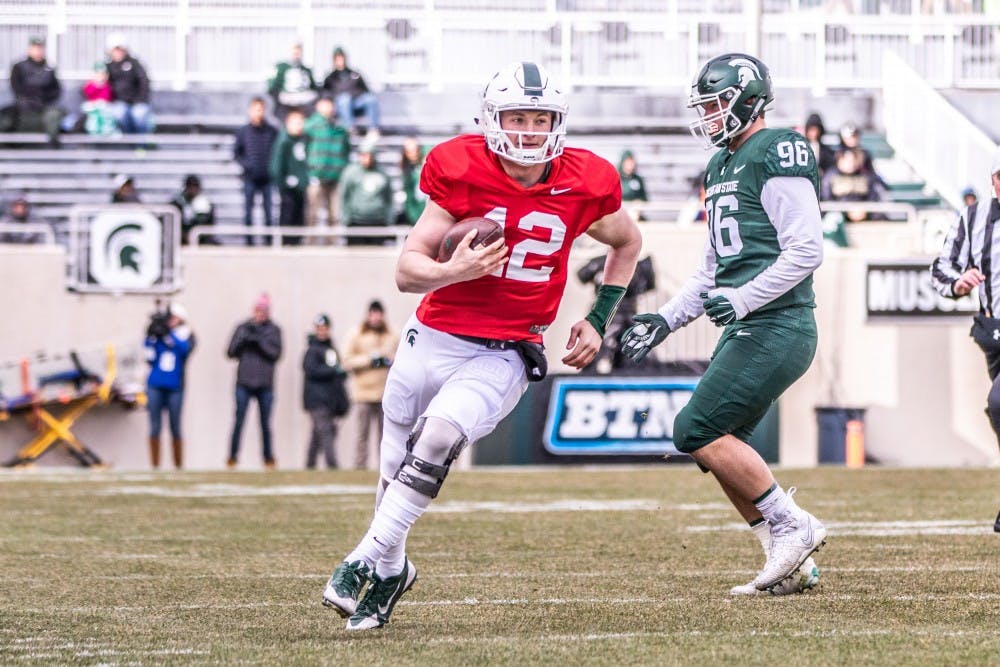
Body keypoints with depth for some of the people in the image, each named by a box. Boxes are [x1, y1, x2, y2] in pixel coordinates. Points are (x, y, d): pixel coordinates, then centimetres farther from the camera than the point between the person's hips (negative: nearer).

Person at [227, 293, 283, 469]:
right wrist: (244, 338, -12)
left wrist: (259, 340, -15)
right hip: (244, 382, 0)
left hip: (265, 384, 0)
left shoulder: (274, 330, 5)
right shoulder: (244, 328, 6)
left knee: (265, 422, 4)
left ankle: (269, 458, 13)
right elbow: (231, 352, 3)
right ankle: (232, 457, -2)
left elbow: (276, 353, -6)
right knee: (239, 420, -5)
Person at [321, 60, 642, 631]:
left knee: (439, 435, -27)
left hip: (504, 355, -1)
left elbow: (628, 243, 18)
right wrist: (454, 272, -28)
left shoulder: (584, 185, -5)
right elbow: (408, 269, -7)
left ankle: (370, 560, -17)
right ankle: (393, 569, 38)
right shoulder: (463, 172, -10)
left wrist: (598, 322, 10)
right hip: (434, 341, 1)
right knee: (397, 471, 10)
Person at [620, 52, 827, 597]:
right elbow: (712, 271, 26)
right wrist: (665, 320, 18)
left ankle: (791, 526, -6)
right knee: (718, 446, 8)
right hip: (747, 329, 10)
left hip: (777, 327, -10)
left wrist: (743, 299, -22)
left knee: (697, 431, -14)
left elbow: (806, 250, -18)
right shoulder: (721, 168, 19)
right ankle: (792, 564, 11)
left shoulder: (777, 156, -11)